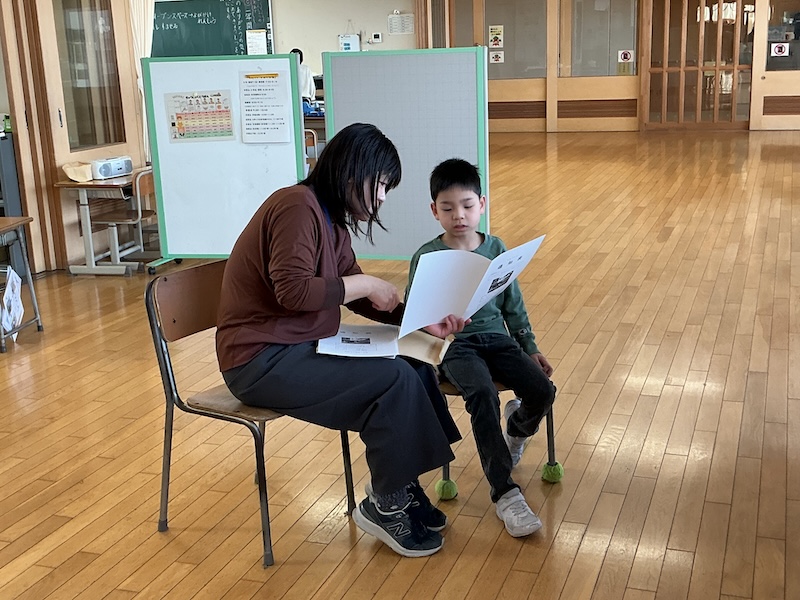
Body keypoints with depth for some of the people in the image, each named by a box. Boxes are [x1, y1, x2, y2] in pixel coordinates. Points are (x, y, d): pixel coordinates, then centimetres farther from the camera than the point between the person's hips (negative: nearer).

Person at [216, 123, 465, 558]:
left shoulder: (331, 219, 12)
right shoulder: (298, 206, -17)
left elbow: (356, 297, 13)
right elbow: (293, 290, -28)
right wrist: (365, 284, -17)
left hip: (300, 347, 10)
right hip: (261, 360, -9)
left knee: (415, 369, -2)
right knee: (394, 381, -19)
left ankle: (402, 488, 9)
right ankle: (384, 506, -2)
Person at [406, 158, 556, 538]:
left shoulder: (496, 249, 9)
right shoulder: (427, 257, -2)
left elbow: (513, 305, 15)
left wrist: (530, 349, 13)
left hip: (496, 336, 4)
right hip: (454, 345, -4)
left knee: (542, 391, -18)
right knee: (482, 394, -33)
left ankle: (517, 427, 21)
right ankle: (504, 492, -24)